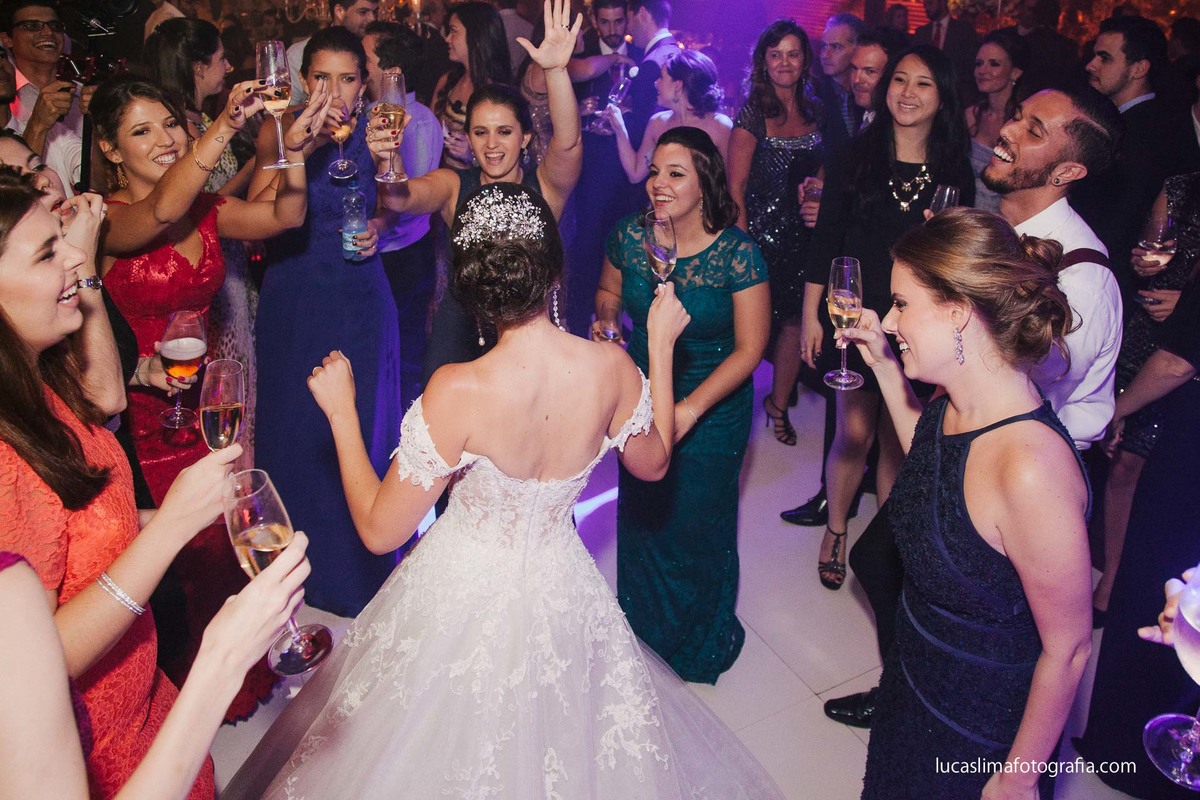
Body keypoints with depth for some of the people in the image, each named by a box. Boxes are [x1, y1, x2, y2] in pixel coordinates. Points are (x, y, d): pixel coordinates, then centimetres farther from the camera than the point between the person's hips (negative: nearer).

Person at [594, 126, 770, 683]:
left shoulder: (738, 253, -21)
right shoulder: (630, 235, -9)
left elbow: (749, 349, -18)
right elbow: (608, 291, 10)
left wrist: (689, 409, -25)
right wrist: (604, 320, -13)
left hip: (712, 410, -3)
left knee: (697, 518, 11)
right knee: (640, 509, 18)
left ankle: (704, 638, 42)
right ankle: (643, 618, 49)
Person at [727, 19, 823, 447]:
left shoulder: (816, 112, 9)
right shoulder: (752, 114, -7)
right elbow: (735, 186, -10)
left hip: (804, 234, 5)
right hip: (761, 231, -5)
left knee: (795, 318, 9)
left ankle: (779, 403, 28)